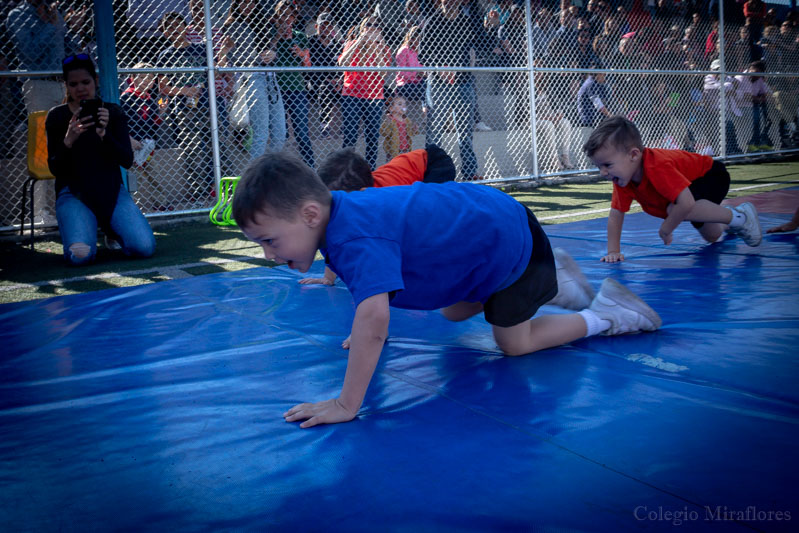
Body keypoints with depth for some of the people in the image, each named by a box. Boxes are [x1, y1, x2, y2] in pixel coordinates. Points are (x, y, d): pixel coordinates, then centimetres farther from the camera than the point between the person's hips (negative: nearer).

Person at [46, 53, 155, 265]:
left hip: (111, 190, 2)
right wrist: (68, 141, -22)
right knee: (80, 254, -29)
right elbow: (55, 169, -3)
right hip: (73, 193, -1)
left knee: (145, 247, -21)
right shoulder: (57, 116, 2)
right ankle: (89, 227, 8)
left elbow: (127, 160, -4)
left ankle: (111, 230, 13)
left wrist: (104, 135, -22)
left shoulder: (113, 112, 5)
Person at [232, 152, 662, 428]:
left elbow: (374, 317, -52)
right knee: (454, 313, 28)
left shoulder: (355, 239, -38)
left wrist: (346, 405, -49)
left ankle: (604, 315, 17)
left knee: (514, 344, 4)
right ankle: (549, 278, 38)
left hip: (508, 238, -9)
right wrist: (365, 330, 19)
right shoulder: (336, 208, -8)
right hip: (477, 211, 9)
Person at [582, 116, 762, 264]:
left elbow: (686, 203, -49)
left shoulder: (657, 167, -43)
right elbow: (616, 215, -13)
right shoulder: (622, 177, -19)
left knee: (675, 209, -37)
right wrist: (613, 251, -21)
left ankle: (738, 217, -17)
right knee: (711, 237, 24)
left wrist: (665, 229, -34)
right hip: (690, 184, 8)